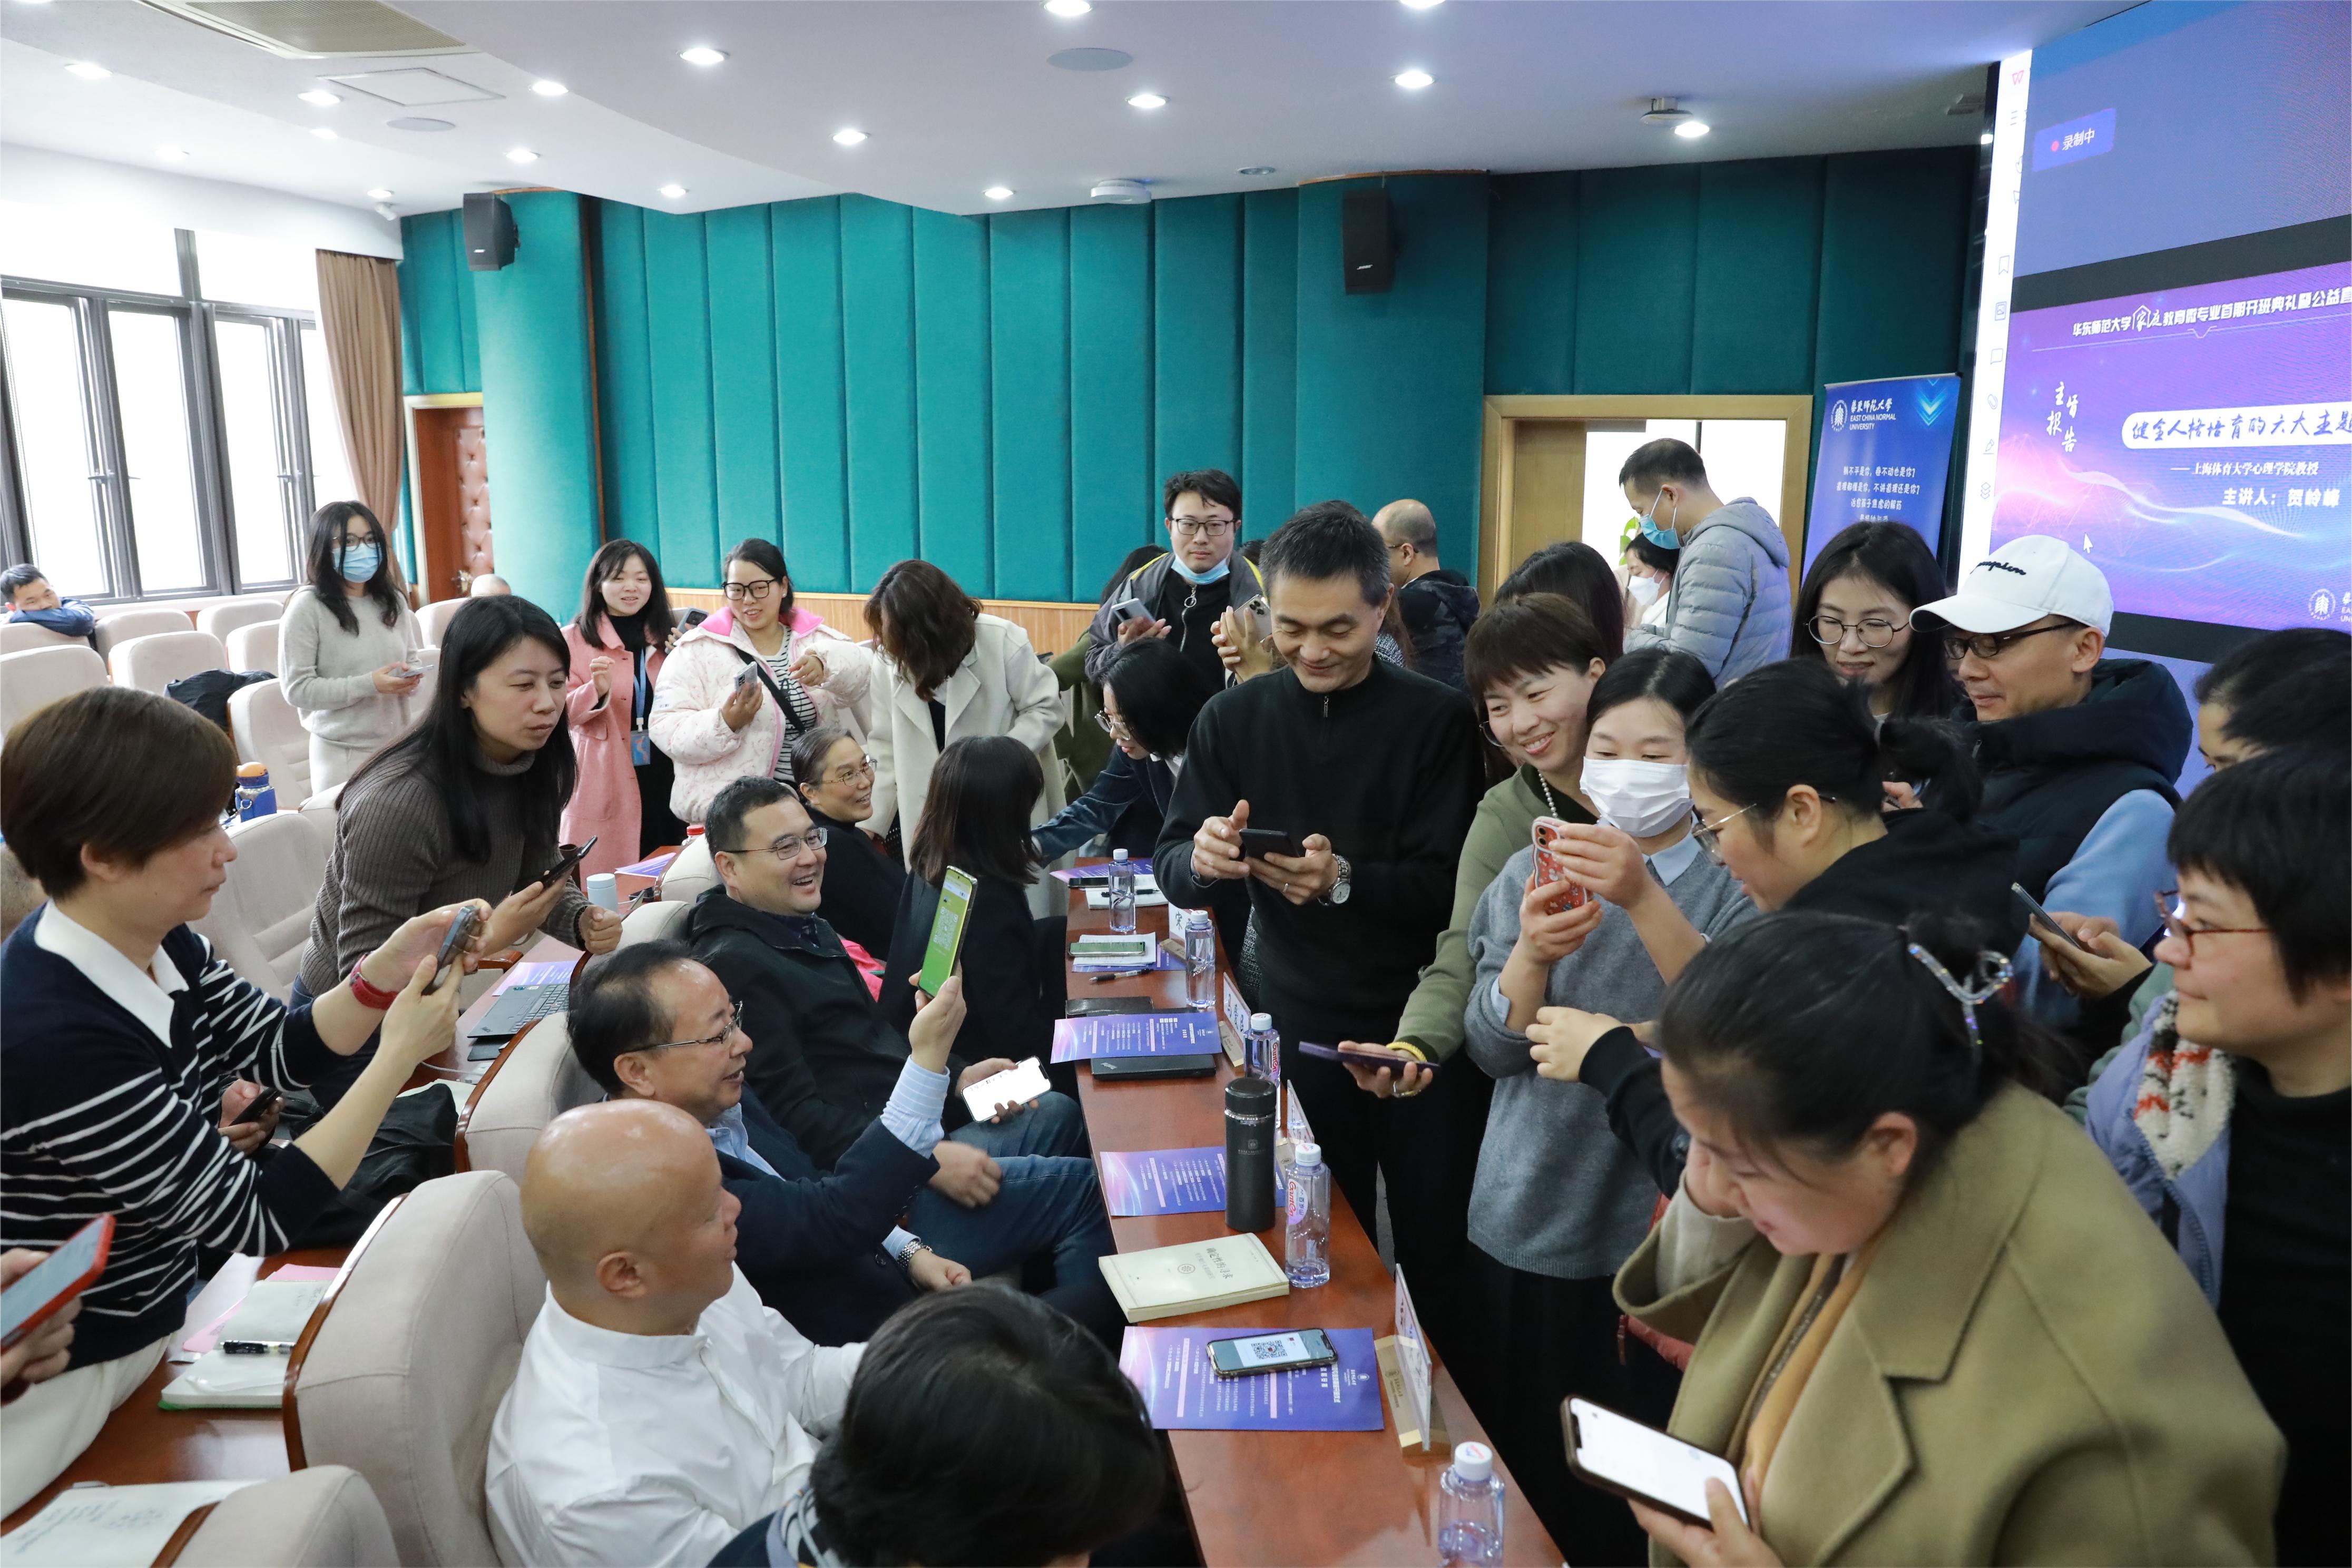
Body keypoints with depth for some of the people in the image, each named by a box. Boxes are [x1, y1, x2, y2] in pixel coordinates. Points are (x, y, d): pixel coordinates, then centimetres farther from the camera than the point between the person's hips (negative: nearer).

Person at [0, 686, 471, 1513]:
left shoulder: (157, 946, -7)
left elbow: (282, 1047, 8)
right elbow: (257, 1220, -24)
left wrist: (384, 972, -10)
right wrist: (400, 1054, -22)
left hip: (168, 1288, 8)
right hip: (76, 1386, -7)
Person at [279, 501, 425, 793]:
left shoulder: (394, 601, 9)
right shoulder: (307, 607, -8)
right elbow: (297, 688, -12)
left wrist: (410, 678, -7)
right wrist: (368, 684, -20)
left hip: (400, 745, 5)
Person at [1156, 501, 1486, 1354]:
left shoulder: (1437, 720, -9)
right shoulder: (1233, 719, -1)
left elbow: (1447, 887, -13)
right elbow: (1172, 870, -2)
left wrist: (1344, 880, -31)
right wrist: (1202, 859, -26)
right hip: (1298, 1029, 2)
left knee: (1440, 1255, 10)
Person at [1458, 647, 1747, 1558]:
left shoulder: (1734, 887, -5)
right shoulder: (1535, 871, 2)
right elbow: (1492, 1049, -6)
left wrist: (1645, 901, -36)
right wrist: (1533, 952, -24)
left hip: (1655, 1233, -2)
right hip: (1520, 1222, 3)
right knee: (1517, 1464, 17)